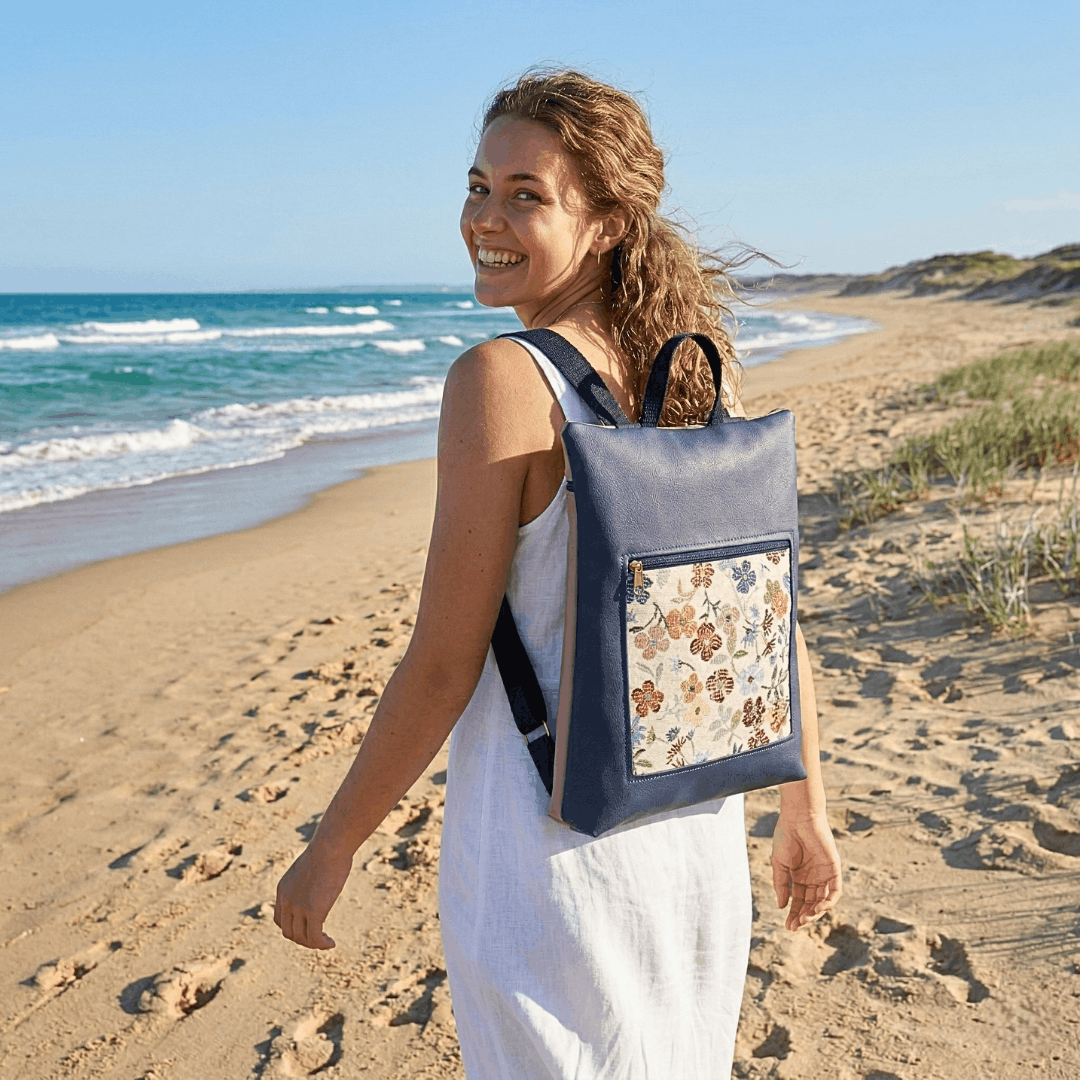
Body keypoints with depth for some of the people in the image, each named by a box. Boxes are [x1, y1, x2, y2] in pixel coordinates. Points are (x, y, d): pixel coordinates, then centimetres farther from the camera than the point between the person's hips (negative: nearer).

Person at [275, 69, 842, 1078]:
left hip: (551, 850, -6)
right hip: (696, 828, 6)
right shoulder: (696, 371, -3)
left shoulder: (501, 380, -21)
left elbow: (442, 666, -19)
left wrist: (329, 849, -6)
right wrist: (805, 809, 13)